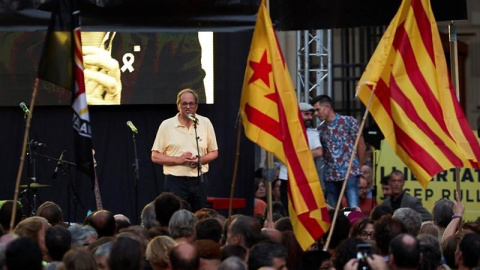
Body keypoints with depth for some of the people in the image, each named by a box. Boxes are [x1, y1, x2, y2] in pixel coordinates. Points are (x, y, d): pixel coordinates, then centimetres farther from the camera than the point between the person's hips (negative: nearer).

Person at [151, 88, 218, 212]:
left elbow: (214, 152, 13)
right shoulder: (166, 125, 1)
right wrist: (177, 159, -13)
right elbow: (155, 156, 1)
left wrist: (200, 160, -8)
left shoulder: (205, 123, 7)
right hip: (176, 180, -2)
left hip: (199, 180, 2)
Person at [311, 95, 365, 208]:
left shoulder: (348, 122, -1)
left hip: (349, 173, -5)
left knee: (354, 208, -15)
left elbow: (361, 145, 3)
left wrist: (357, 166, 9)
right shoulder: (320, 130, 13)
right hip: (330, 175, 5)